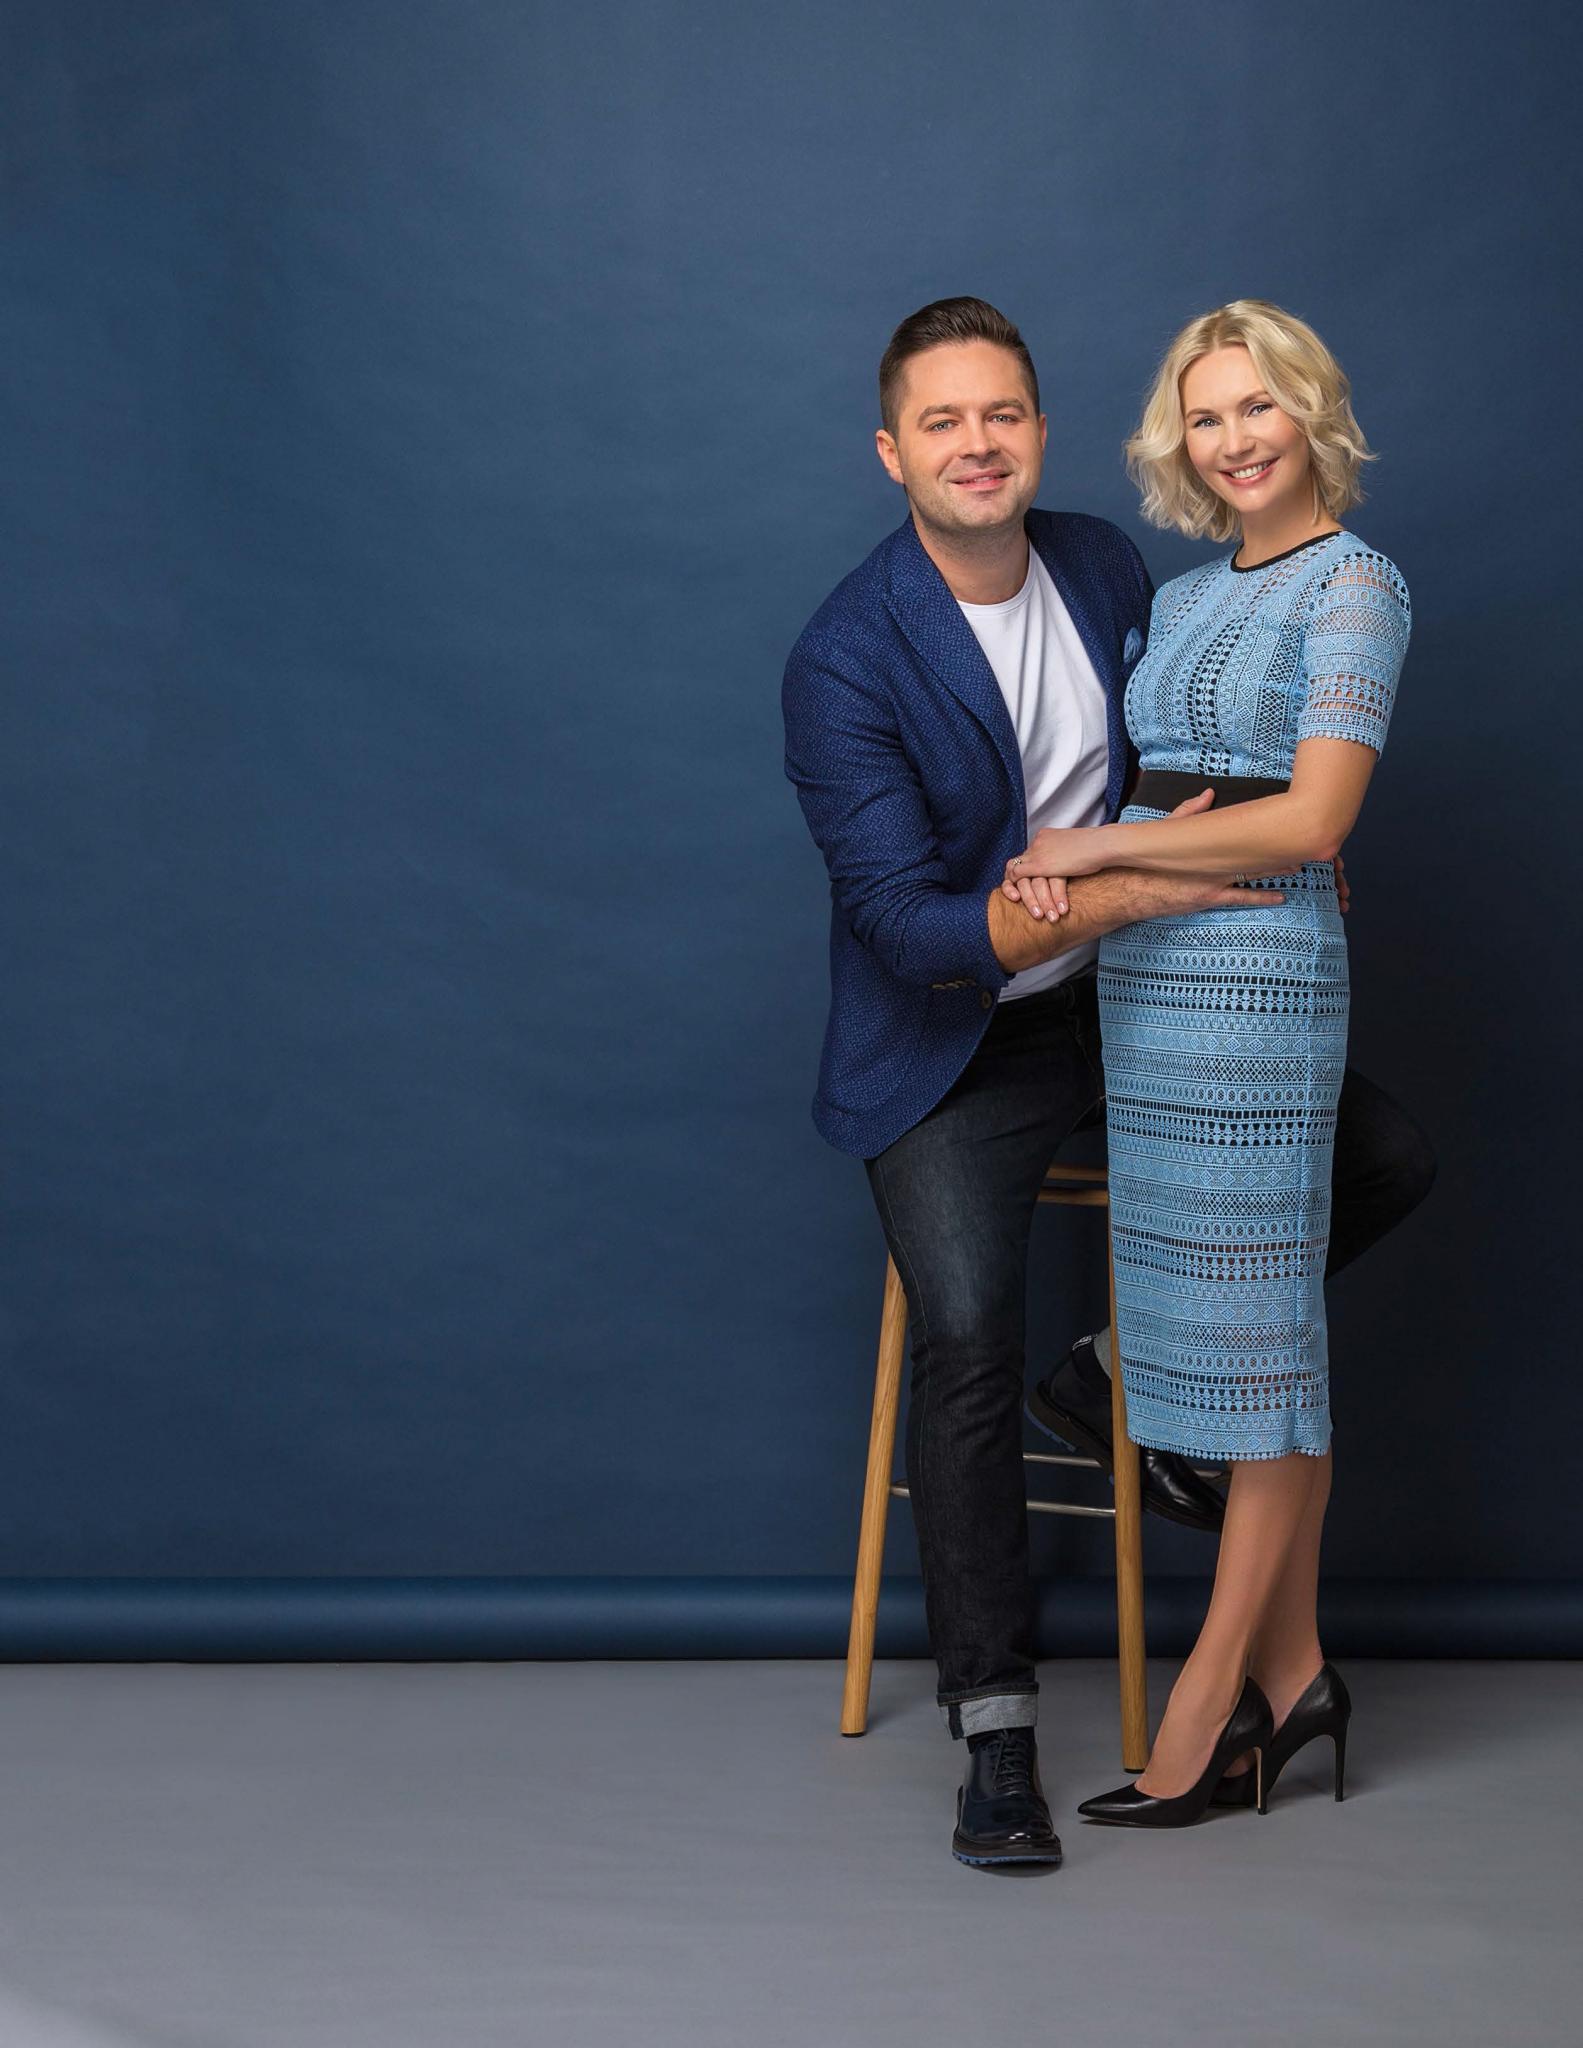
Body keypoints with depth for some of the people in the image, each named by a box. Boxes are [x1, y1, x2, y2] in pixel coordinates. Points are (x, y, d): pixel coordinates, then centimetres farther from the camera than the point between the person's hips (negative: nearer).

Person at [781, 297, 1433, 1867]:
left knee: (1387, 1159, -2)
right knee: (968, 1335, -23)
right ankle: (993, 1723, -8)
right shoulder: (845, 659, -19)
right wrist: (1121, 894, -31)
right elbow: (907, 926, -24)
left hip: (1122, 998, 6)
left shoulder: (1107, 566, -1)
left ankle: (1131, 1374, 14)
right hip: (953, 1045, -5)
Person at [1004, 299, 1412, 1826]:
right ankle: (1290, 1673, 17)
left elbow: (1310, 820, -15)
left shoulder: (1353, 585, -5)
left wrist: (1097, 845, -11)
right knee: (1207, 1313, 9)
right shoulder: (1183, 600, 19)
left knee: (1256, 1319, -4)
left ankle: (1209, 1693, 1)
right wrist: (1057, 868, -3)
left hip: (1257, 969, -8)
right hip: (1145, 972, 8)